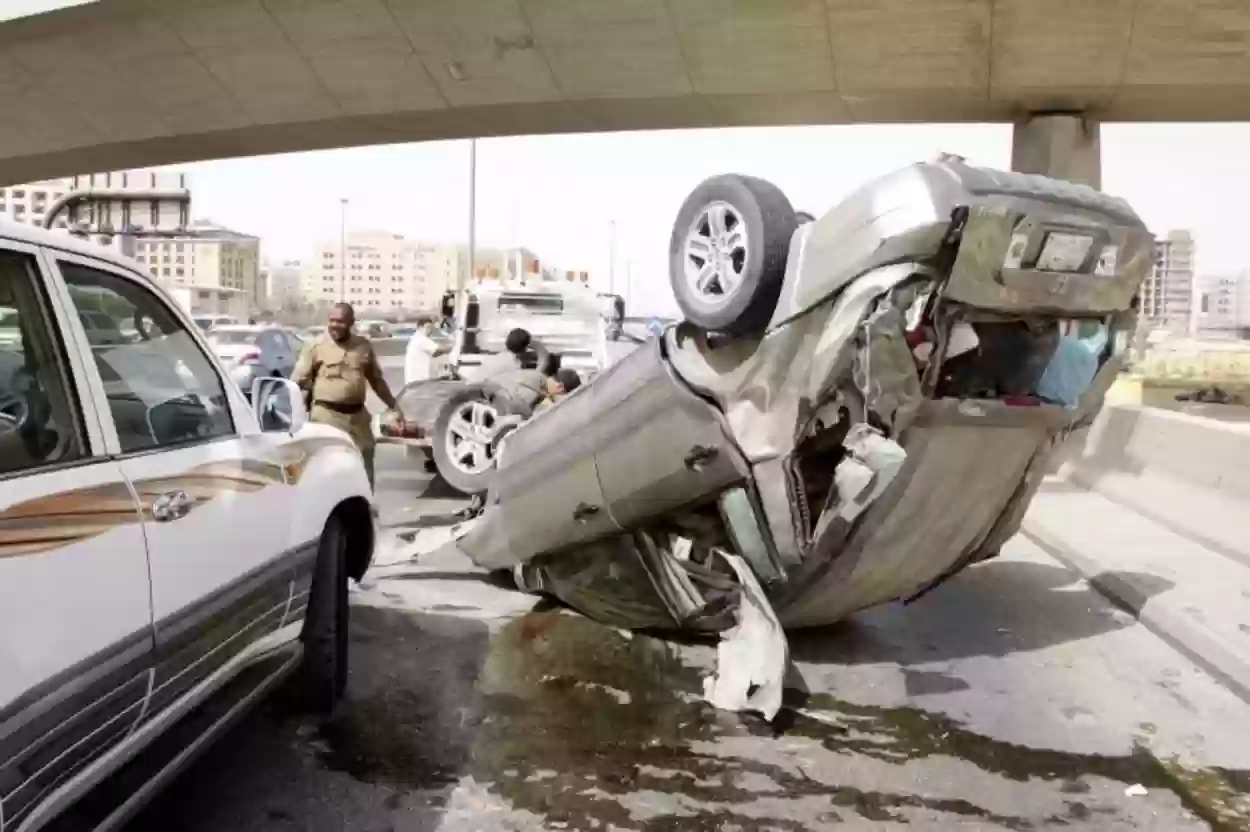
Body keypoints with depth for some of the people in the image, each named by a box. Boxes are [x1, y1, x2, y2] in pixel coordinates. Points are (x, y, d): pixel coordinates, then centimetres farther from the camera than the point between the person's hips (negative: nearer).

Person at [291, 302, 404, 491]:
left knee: (364, 467, 12)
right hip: (326, 416, -4)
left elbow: (377, 380, 18)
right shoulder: (316, 347, -2)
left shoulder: (364, 346, 9)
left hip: (357, 415, 4)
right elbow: (297, 381, -4)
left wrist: (394, 407, 17)